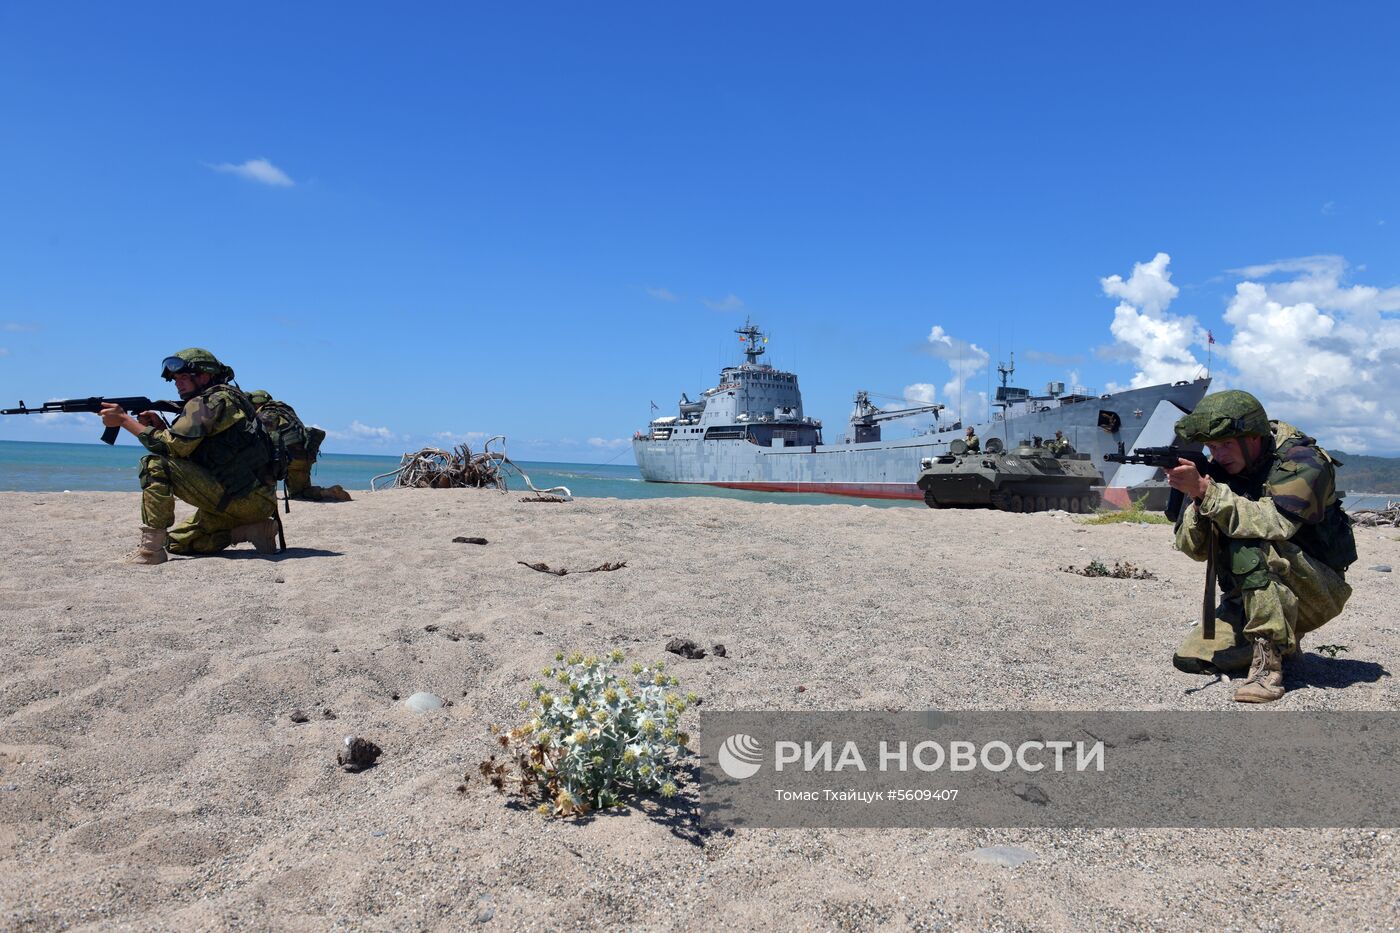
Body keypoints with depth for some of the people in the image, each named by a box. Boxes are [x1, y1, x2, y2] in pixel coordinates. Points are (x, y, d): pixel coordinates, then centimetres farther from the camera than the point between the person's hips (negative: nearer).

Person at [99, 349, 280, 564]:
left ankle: (151, 548, -12)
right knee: (177, 543, 18)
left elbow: (173, 447, -15)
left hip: (243, 499, -10)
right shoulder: (226, 400, 20)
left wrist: (124, 420, -6)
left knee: (154, 465, -12)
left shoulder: (211, 401, -9)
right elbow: (185, 450, 20)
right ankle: (253, 528, 8)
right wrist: (161, 427, 5)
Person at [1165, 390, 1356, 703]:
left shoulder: (1301, 462, -17)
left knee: (1250, 545, -33)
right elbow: (1194, 548, -8)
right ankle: (1283, 638, 16)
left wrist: (1205, 490, -42)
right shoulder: (1221, 468, -2)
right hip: (1251, 597, 6)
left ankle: (1268, 661, -27)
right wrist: (1197, 501, -27)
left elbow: (1274, 524, -36)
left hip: (1318, 592, -6)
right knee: (1190, 659, -8)